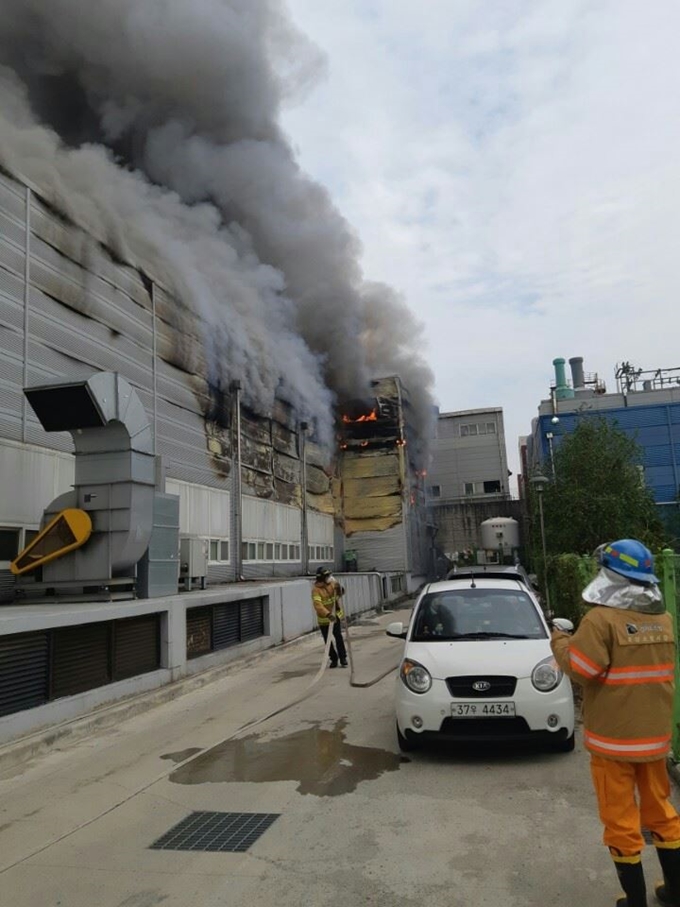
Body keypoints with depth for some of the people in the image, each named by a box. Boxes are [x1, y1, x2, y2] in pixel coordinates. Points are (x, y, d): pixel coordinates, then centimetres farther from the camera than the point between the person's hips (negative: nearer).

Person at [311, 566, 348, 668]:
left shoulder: (332, 583, -3)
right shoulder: (316, 589, -21)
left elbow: (340, 594, 11)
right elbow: (317, 605, -33)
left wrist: (340, 590, -15)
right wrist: (328, 614, -46)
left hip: (335, 615, 3)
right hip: (323, 618, -3)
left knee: (338, 637, -5)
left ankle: (343, 658, 6)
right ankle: (334, 659, 23)